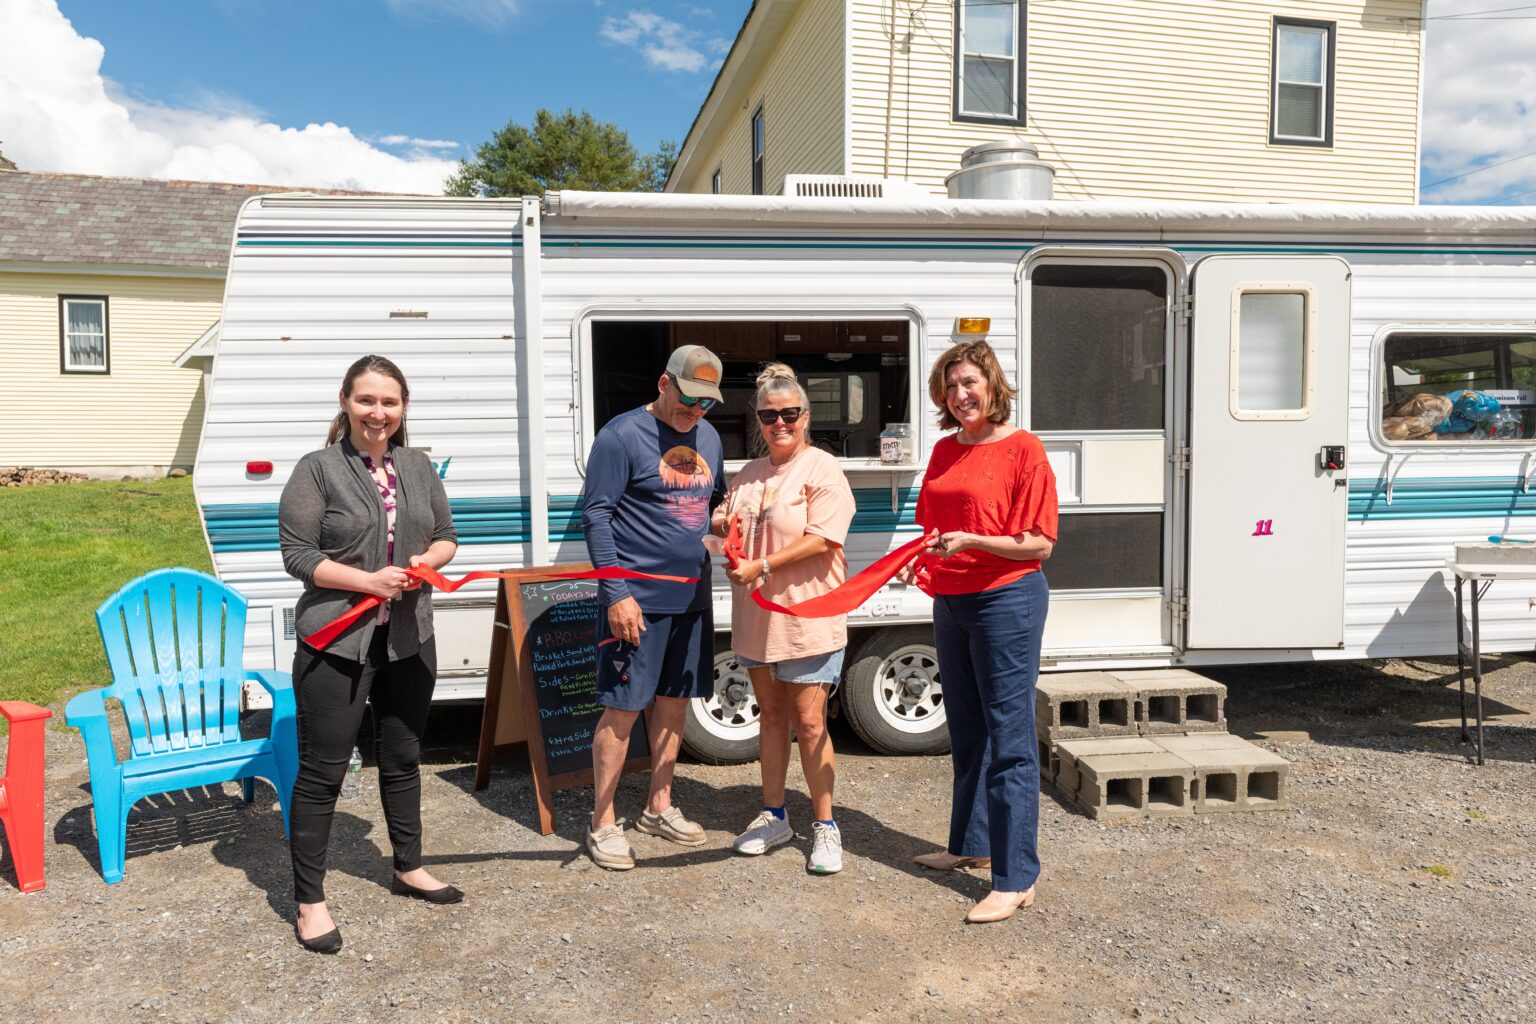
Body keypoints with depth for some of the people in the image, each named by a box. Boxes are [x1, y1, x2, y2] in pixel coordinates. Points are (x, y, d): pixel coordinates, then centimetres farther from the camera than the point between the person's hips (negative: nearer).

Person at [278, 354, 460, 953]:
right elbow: (297, 554, -10)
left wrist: (428, 559, -8)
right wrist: (368, 580, -20)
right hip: (337, 642, -5)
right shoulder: (317, 470, -8)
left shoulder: (418, 467, 8)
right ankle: (309, 901, 14)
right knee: (322, 770, 1)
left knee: (402, 758, 19)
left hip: (409, 639, 5)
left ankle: (409, 869, 36)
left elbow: (446, 535, 14)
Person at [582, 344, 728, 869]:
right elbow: (596, 516, -12)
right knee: (622, 708, -2)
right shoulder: (622, 435, -10)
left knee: (674, 701, 15)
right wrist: (616, 592, -18)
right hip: (637, 597, -7)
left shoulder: (708, 437, 12)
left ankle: (659, 807, 30)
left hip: (691, 595, 7)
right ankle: (602, 823, 11)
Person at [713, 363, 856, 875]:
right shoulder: (748, 474, 14)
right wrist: (721, 525, -1)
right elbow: (727, 525, 23)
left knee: (809, 722, -2)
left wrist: (761, 567, -20)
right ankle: (774, 816, 28)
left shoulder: (822, 470, -8)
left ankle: (824, 825, 12)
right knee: (771, 715, 15)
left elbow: (820, 539, -18)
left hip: (807, 617, -6)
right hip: (757, 617, 7)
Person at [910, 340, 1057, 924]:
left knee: (1009, 739, -4)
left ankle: (1016, 879, 2)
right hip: (950, 602, 8)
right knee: (966, 734, 19)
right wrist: (920, 556, 2)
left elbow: (1039, 543, -13)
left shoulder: (1023, 449, -9)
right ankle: (971, 844, 35)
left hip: (1007, 601, -8)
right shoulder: (945, 451, 11)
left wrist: (972, 541, -24)